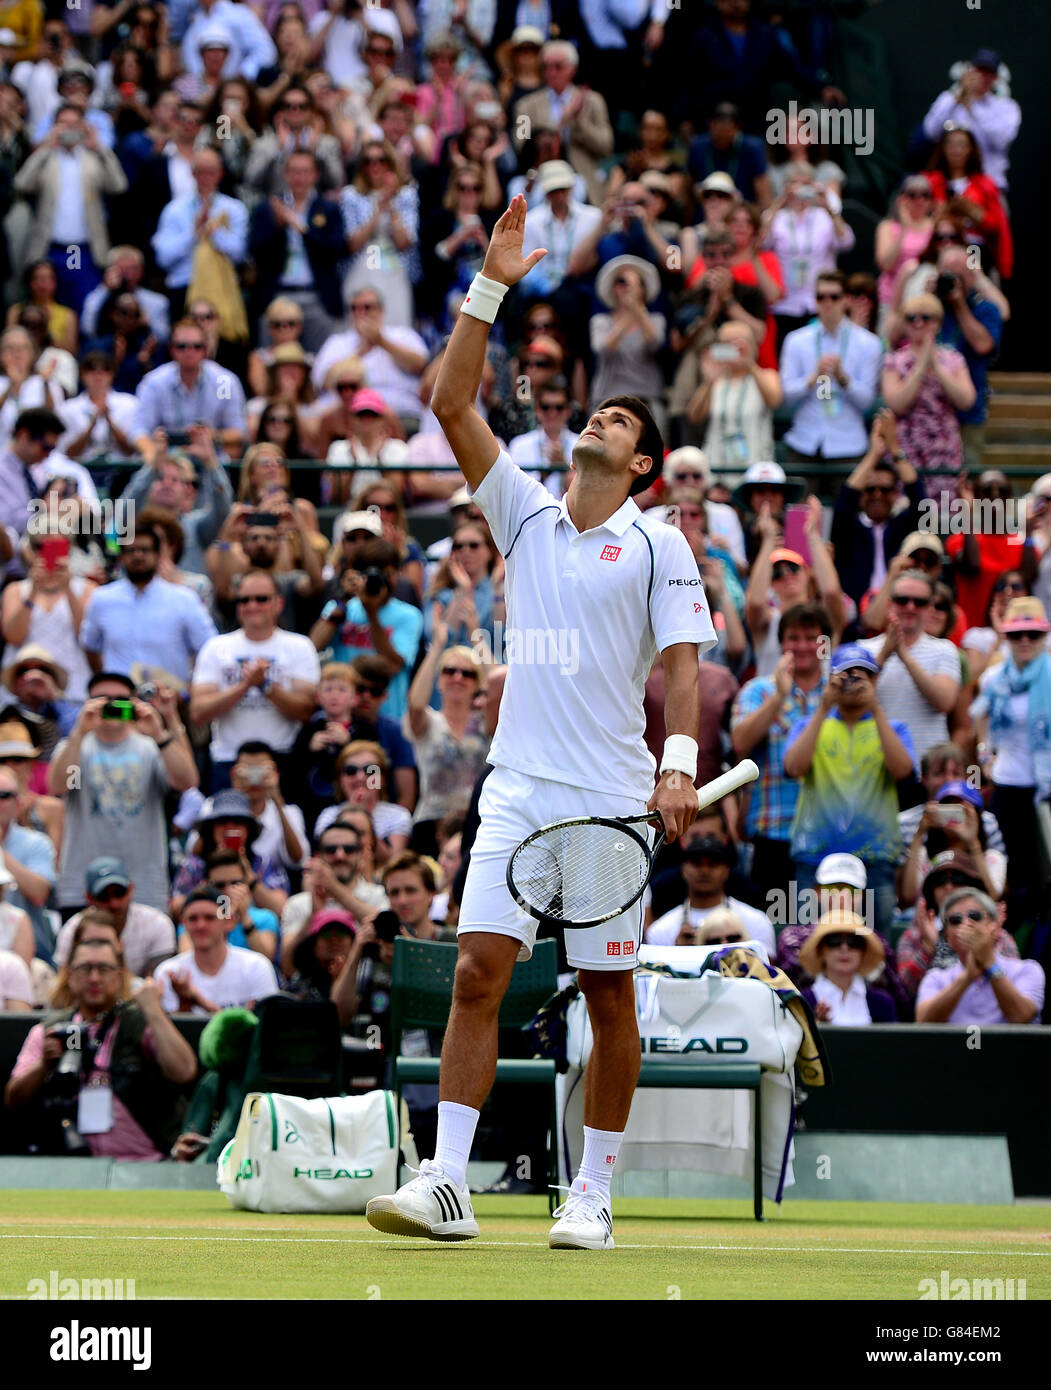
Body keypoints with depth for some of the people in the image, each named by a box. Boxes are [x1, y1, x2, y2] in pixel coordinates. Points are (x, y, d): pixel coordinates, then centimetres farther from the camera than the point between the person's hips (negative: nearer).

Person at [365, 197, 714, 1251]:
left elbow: (681, 661, -3)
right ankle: (445, 1183, -10)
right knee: (477, 972, -7)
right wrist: (490, 289, 1)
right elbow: (452, 408, 6)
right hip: (517, 793, 3)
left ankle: (593, 1195, 9)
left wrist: (680, 763, -18)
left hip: (612, 798, -3)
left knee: (608, 995, 2)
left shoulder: (657, 543, 3)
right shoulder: (526, 515, 12)